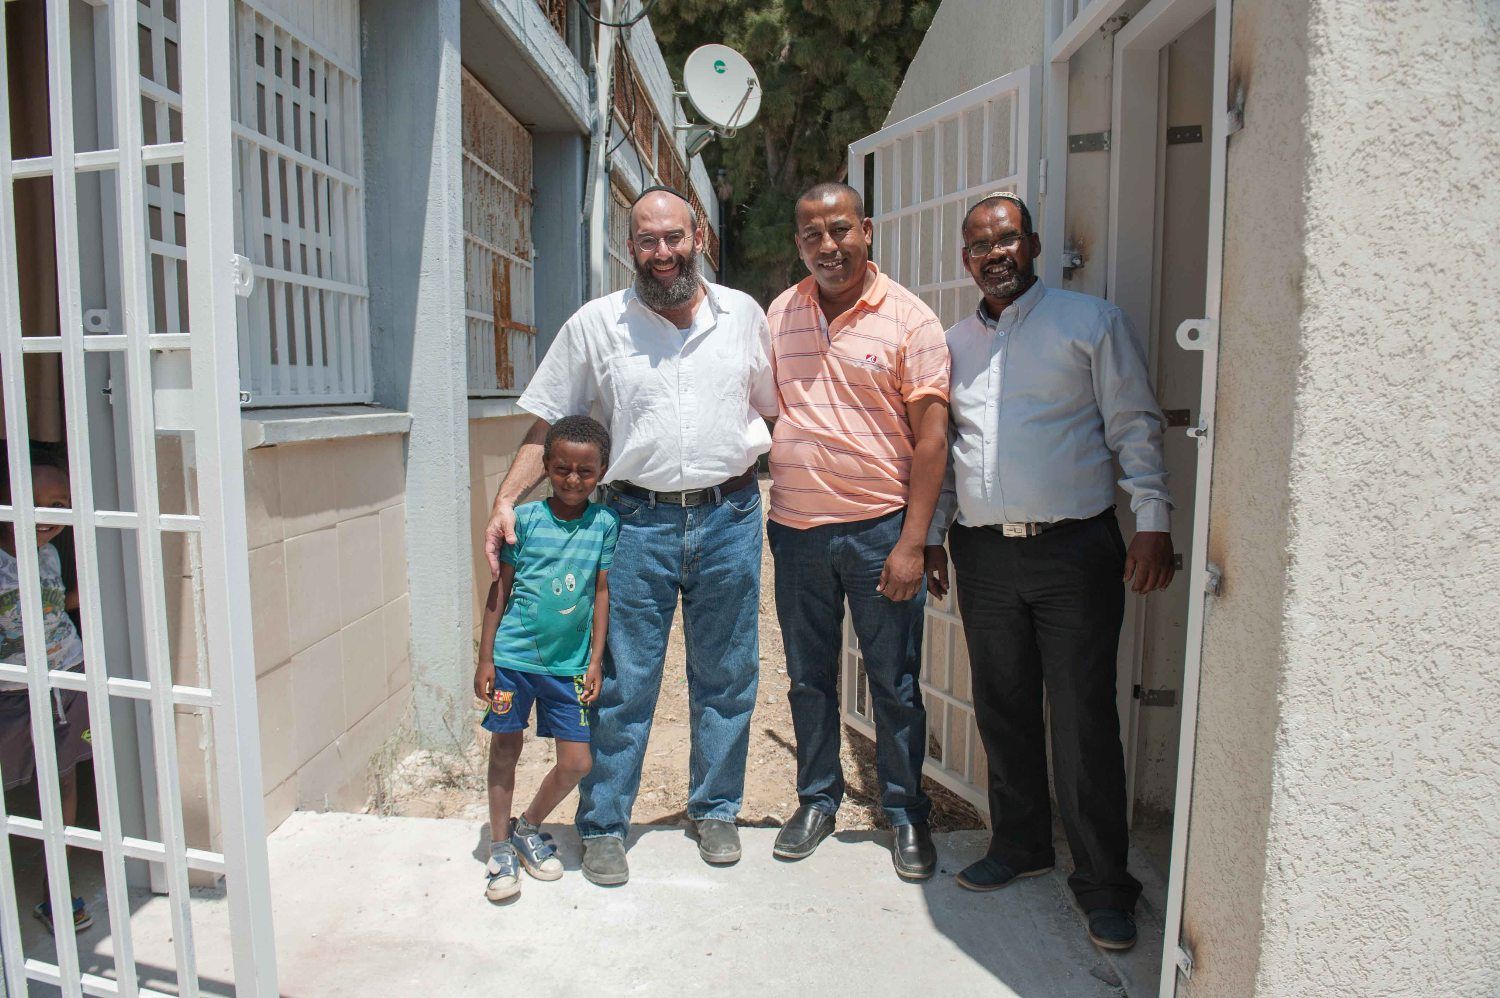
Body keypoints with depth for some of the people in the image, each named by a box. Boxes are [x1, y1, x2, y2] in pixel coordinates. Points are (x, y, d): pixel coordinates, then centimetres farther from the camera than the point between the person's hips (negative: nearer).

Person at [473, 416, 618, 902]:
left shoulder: (604, 524, -2)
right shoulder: (524, 518, -4)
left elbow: (602, 594, 3)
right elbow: (501, 588, 1)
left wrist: (595, 660, 0)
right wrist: (484, 658, 0)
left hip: (569, 663, 1)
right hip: (513, 656, -1)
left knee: (577, 762, 3)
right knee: (505, 751, 9)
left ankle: (529, 826, 30)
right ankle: (500, 847, 29)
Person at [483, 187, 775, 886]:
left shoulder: (742, 314, 7)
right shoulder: (595, 325, 2)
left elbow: (776, 408, 14)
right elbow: (547, 427, 3)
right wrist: (506, 502, -8)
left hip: (730, 517, 2)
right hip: (639, 520, -1)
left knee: (726, 677, 11)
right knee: (623, 681, 3)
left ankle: (716, 810, 30)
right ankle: (602, 825, 21)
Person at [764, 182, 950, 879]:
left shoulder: (908, 319, -5)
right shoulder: (779, 314, 7)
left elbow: (931, 436, -8)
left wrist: (912, 542, -13)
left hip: (879, 528, -3)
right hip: (796, 528, 4)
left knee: (895, 683, 7)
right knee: (808, 677, 14)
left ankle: (906, 813, 26)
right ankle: (817, 800, 32)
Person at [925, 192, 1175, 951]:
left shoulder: (1090, 321, 2)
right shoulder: (955, 343, 15)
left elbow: (1135, 426, 0)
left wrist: (1152, 521, -7)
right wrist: (932, 535, 15)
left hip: (1073, 547, -4)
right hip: (983, 553, 4)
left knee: (1083, 718, -2)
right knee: (1002, 709, 12)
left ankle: (1103, 885, 13)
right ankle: (1019, 844, 30)